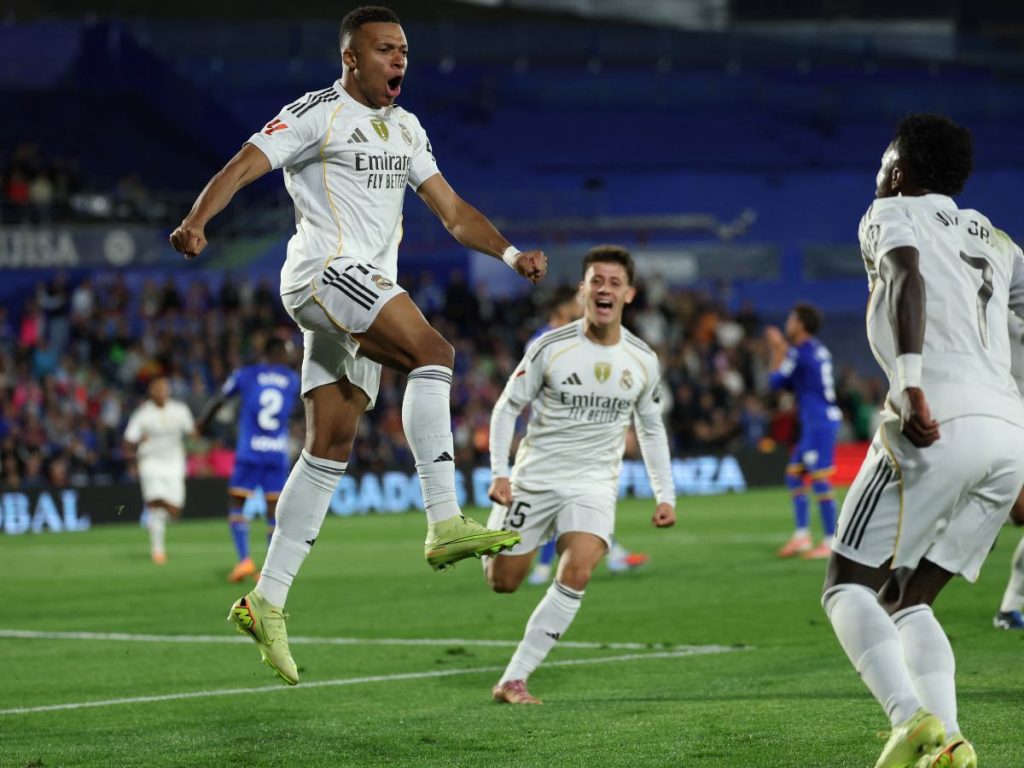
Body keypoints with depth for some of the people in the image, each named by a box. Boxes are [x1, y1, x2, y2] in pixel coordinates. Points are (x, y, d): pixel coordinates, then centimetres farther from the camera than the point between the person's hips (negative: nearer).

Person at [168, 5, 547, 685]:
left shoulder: (406, 129, 21)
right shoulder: (317, 115, -3)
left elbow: (453, 212, 23)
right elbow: (243, 166, -12)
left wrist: (511, 254, 7)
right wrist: (196, 221, -30)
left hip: (370, 288, 8)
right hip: (326, 271, -8)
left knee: (330, 449, 4)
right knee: (433, 353, -27)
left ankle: (267, 601, 6)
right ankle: (445, 523, -32)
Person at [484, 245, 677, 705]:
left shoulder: (643, 361, 0)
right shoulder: (550, 348, -10)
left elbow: (651, 429, 14)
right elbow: (508, 406, -2)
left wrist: (665, 495, 8)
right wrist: (499, 473, -13)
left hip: (594, 484, 1)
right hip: (535, 477, -1)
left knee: (577, 574, -22)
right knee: (502, 583, 2)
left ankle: (513, 680, -16)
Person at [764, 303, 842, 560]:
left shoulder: (799, 352, -12)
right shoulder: (818, 350, 16)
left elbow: (776, 381, -5)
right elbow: (793, 383, 24)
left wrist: (777, 351, 7)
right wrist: (780, 349, 21)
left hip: (819, 423, -10)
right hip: (813, 424, 10)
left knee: (819, 479, -9)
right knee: (794, 474, 14)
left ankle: (831, 542, -8)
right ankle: (801, 536, 14)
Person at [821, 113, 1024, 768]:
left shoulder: (891, 215, 9)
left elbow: (906, 279, -13)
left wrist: (911, 385, -25)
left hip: (940, 425, -7)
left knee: (848, 587, 1)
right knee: (909, 601, 15)